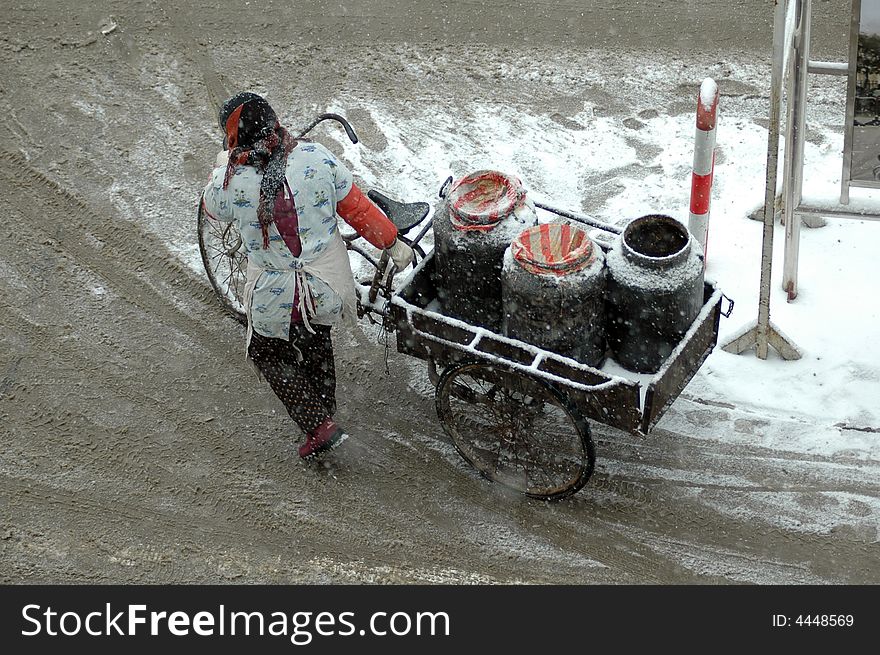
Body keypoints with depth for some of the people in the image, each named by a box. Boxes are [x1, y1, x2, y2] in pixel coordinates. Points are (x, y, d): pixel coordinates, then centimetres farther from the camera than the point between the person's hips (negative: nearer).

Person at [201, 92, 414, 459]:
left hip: (274, 298, -3)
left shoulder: (231, 181, -16)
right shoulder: (316, 157, -12)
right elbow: (357, 208, -4)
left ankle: (319, 425, 12)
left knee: (268, 354, 23)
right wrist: (393, 243, 10)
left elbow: (212, 208, 9)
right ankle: (325, 411, 46)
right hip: (328, 287, 3)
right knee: (316, 340, 32)